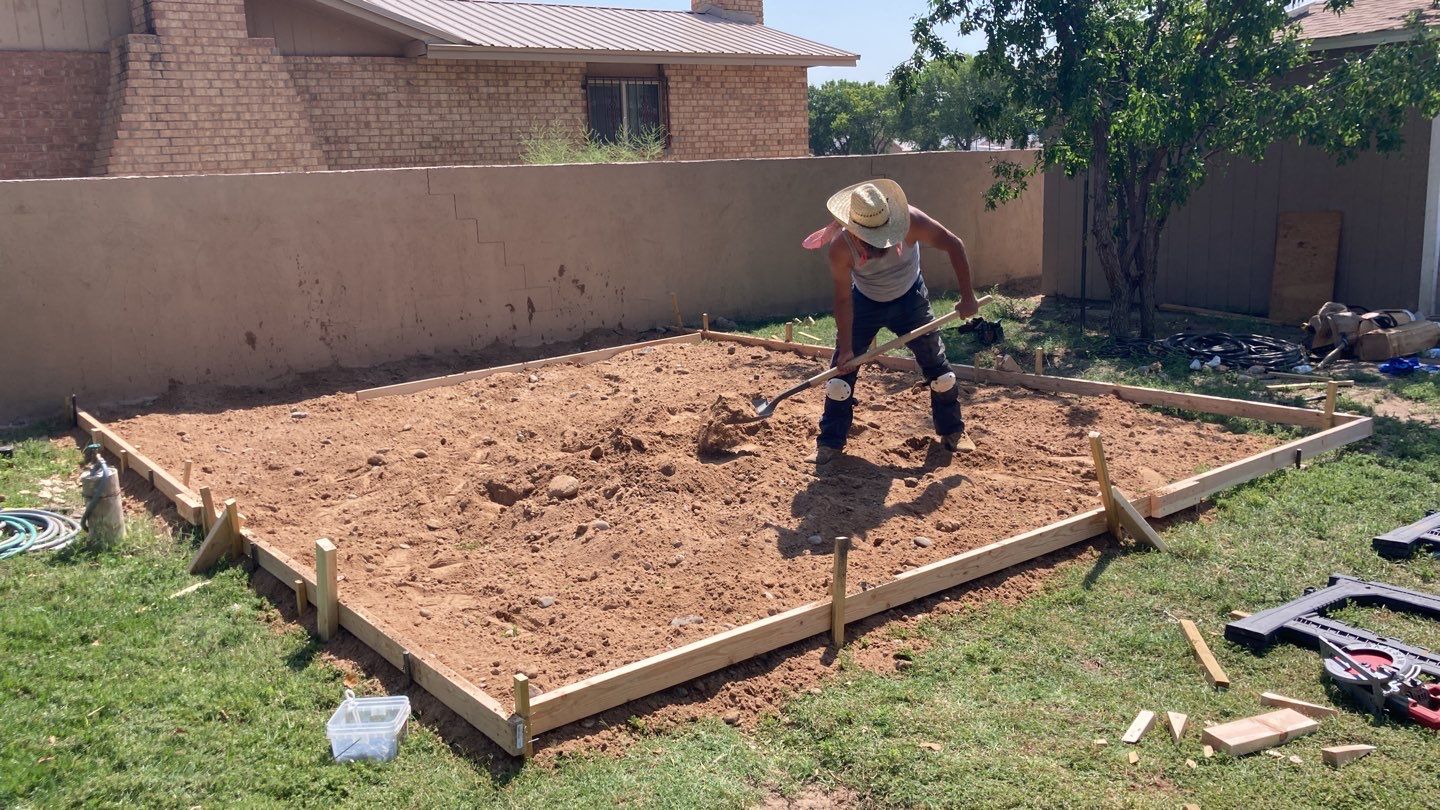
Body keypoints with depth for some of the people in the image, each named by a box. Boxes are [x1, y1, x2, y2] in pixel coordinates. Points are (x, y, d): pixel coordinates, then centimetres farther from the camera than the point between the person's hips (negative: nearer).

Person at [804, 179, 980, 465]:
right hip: (865, 302, -1)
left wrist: (967, 297, -21)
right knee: (842, 367, -8)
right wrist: (845, 348, -22)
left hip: (910, 299, 1)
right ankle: (829, 444, 4)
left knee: (936, 365, 3)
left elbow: (954, 245, -21)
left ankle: (953, 432, 23)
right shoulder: (840, 247, -32)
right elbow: (843, 299, -22)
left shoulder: (910, 221, -33)